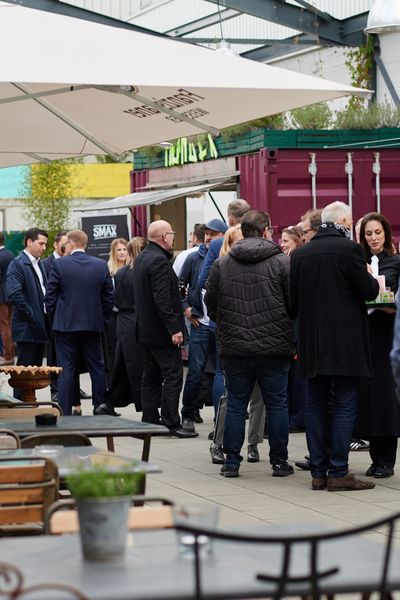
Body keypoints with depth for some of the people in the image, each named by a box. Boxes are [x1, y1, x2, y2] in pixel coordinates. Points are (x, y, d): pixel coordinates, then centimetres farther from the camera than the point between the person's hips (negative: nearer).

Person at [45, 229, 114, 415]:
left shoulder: (59, 264, -8)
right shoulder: (101, 265, 0)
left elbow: (50, 296, -5)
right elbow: (109, 296, 3)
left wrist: (54, 320, 8)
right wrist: (103, 320, 13)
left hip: (65, 325, -2)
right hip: (93, 325, 2)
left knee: (66, 370, 2)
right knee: (97, 368, 11)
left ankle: (65, 412, 1)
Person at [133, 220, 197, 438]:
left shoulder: (142, 258, 12)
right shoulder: (158, 261, -19)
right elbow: (162, 299, -23)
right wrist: (174, 329, -21)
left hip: (145, 328, 10)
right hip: (161, 330, -10)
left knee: (151, 377, 13)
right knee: (172, 376, -5)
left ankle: (150, 419, 16)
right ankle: (171, 423, -6)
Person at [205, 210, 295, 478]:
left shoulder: (221, 264, 3)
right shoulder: (282, 262, -5)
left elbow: (210, 304, 9)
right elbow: (295, 304, -5)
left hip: (234, 347, 2)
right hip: (274, 346, -2)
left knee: (235, 404, 10)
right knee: (277, 404, 7)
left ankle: (231, 462, 11)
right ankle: (279, 461, 11)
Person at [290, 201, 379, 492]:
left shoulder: (299, 254, 6)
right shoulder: (349, 249, -10)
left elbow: (292, 300, 8)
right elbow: (369, 291, -9)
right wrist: (373, 280, 12)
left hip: (312, 343, 5)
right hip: (346, 343, -5)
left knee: (317, 407, 10)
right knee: (345, 407, 0)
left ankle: (319, 472, 11)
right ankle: (338, 472, -3)